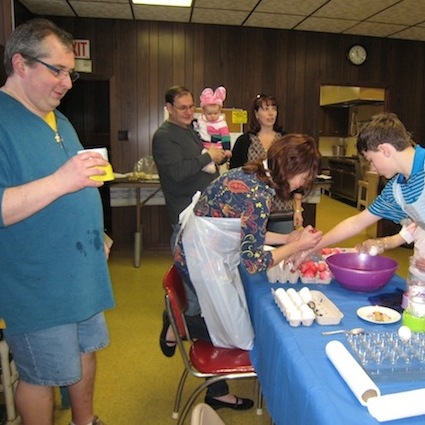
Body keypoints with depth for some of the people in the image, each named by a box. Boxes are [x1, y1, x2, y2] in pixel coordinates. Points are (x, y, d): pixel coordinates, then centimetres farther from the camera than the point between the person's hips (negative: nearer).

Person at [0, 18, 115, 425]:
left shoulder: (58, 120, 12)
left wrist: (94, 226, 15)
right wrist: (61, 180, -32)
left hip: (82, 272, 9)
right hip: (38, 285, -8)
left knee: (86, 351, 22)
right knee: (41, 376, 10)